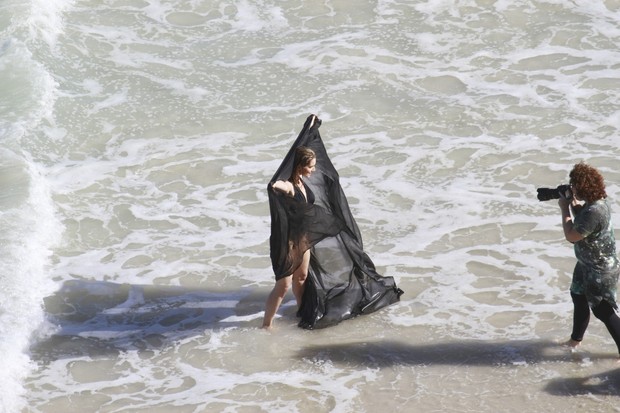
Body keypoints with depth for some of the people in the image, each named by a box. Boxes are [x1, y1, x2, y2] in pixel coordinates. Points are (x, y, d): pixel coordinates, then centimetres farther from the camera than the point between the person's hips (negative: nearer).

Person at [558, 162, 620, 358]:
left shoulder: (594, 212, -34)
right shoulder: (596, 201, -4)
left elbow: (571, 235, -26)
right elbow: (581, 220, 15)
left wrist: (564, 208, -16)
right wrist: (572, 204, -2)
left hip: (599, 272, -11)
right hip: (589, 265, 11)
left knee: (603, 311, 1)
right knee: (579, 298, 27)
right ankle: (575, 339, 48)